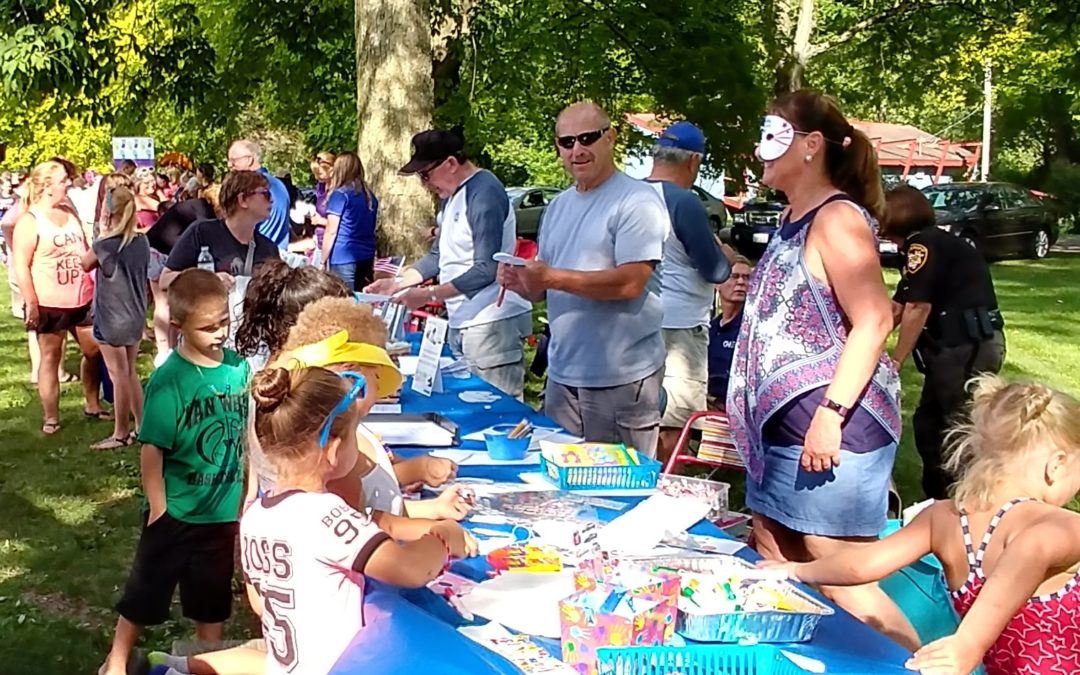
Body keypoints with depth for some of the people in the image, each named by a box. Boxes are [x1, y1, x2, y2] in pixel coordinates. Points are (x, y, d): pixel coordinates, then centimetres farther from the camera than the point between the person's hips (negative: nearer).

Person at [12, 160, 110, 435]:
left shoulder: (70, 213, 10)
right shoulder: (29, 221, -11)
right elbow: (21, 266, -15)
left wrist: (97, 286, 15)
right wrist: (31, 304, -20)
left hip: (83, 299, 7)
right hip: (49, 304, -6)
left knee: (96, 351, 12)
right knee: (50, 358, 3)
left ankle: (93, 406, 28)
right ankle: (51, 418, 10)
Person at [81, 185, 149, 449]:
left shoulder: (105, 244, -18)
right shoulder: (142, 242, -1)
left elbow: (85, 264, 0)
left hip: (112, 318, -7)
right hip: (135, 316, 7)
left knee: (119, 375, 0)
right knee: (130, 372, 17)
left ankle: (121, 434, 9)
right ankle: (142, 426, 23)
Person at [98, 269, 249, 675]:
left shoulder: (239, 367, -6)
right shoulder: (169, 381, -19)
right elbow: (152, 450, -16)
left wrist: (248, 497, 9)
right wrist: (158, 510, -15)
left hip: (225, 510, 4)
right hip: (177, 511, -4)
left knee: (213, 594, 20)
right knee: (147, 588, 13)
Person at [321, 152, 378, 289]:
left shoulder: (340, 194, -8)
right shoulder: (370, 195, 10)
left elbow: (331, 232, -9)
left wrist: (322, 261, -2)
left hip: (344, 258, -6)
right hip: (367, 257, 6)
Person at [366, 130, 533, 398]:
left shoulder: (484, 193, -15)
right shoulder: (451, 197, 16)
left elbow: (486, 270, -19)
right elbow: (439, 256, 22)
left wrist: (429, 295, -18)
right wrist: (397, 283, 11)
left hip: (492, 324, -9)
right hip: (462, 323, 9)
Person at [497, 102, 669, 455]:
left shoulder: (637, 201, -9)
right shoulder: (558, 206, 16)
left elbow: (630, 283, -19)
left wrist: (554, 277, -22)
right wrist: (521, 282, -4)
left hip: (622, 380, -7)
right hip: (562, 375, 7)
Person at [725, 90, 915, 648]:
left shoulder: (837, 217, -13)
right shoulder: (794, 220, 16)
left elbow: (874, 321, -22)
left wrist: (831, 414, -26)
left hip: (834, 421, -10)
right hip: (786, 417, 10)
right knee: (771, 553, 14)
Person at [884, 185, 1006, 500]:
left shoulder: (923, 244, -9)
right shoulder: (935, 242, 21)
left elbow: (917, 309, -16)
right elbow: (896, 309, 25)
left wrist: (894, 362, -9)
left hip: (967, 346, -10)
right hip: (965, 346, 10)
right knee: (928, 421, 18)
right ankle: (940, 501, 26)